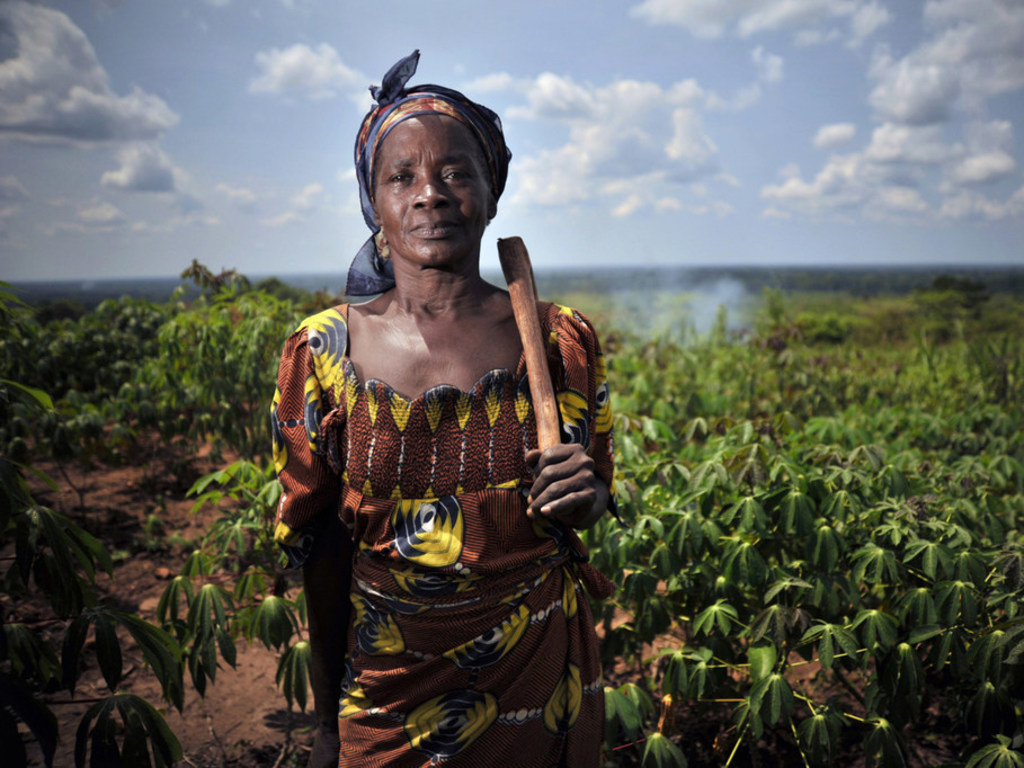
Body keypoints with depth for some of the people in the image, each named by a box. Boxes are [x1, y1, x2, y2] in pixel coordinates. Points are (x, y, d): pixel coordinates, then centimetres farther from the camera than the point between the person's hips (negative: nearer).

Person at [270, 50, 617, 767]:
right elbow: (319, 544, -3)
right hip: (389, 689, -1)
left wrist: (585, 493, -19)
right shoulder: (321, 353, -11)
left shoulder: (564, 343, -10)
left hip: (541, 676, 1)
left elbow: (593, 503, 5)